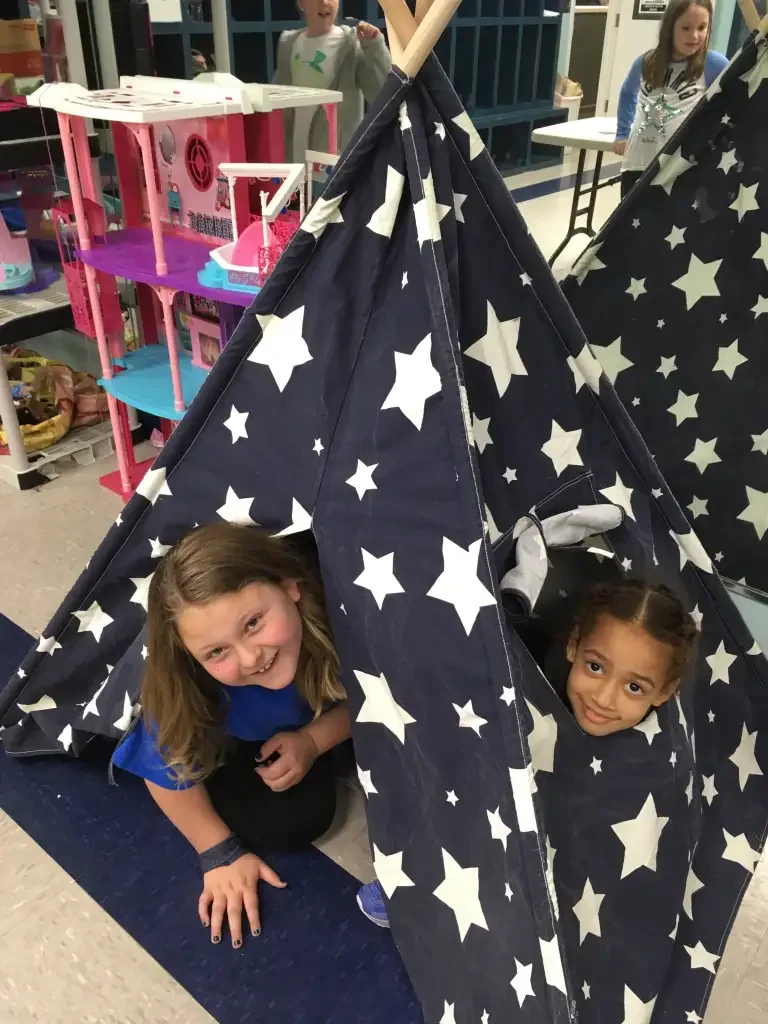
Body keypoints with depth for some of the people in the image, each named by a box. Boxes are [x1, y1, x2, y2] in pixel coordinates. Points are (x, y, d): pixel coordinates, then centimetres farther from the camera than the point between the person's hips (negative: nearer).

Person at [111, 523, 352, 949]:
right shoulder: (189, 686, -40)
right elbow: (168, 770, -19)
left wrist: (312, 741, -27)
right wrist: (221, 855, -12)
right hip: (240, 737, -1)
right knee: (287, 823, -15)